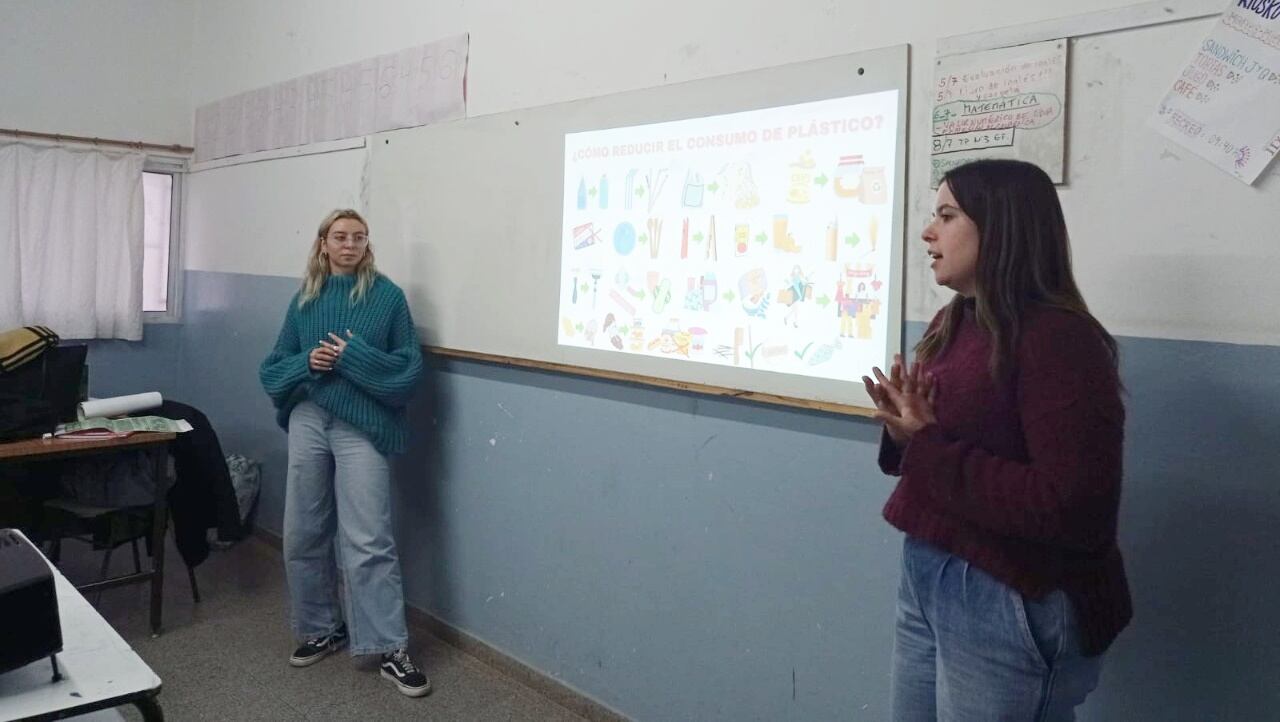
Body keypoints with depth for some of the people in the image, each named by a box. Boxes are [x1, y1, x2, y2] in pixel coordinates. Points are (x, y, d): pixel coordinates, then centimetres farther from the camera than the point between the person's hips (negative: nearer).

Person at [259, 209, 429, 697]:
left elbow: (410, 367, -3)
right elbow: (273, 368, 12)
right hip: (307, 421, 5)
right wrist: (306, 363, -9)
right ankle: (322, 629, 29)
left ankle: (391, 650, -1)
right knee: (304, 534, 11)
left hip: (361, 425, -4)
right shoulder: (304, 299, 10)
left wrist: (355, 356, -15)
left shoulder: (387, 296, -1)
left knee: (368, 541, -8)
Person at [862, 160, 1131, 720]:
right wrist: (903, 432, -9)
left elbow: (1073, 510, -24)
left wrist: (928, 446, -22)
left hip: (1011, 605, -8)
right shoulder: (952, 324, 8)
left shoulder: (1059, 338, -18)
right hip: (923, 580, 8)